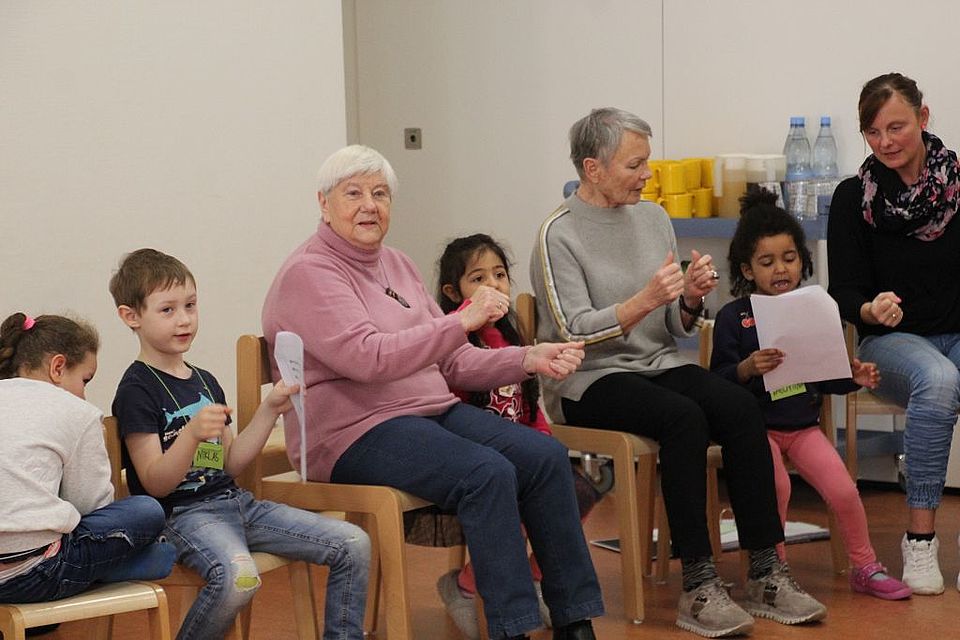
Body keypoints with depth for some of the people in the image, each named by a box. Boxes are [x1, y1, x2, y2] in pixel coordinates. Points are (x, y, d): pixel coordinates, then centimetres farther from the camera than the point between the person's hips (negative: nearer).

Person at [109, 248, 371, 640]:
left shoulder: (205, 383, 17)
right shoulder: (137, 390, -7)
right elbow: (156, 483, -13)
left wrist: (270, 410, 9)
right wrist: (192, 433, -29)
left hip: (234, 501, 8)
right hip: (182, 514, -7)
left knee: (354, 544, -3)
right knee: (238, 576, -39)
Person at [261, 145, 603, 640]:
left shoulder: (396, 265, 16)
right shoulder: (307, 275, -9)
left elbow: (450, 361, 15)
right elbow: (368, 357, -24)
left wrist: (529, 359, 1)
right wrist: (463, 320, -29)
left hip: (434, 411, 8)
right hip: (354, 432, -8)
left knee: (545, 456, -12)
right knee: (486, 473, -30)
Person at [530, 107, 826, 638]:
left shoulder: (653, 218, 12)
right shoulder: (559, 234, -6)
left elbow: (674, 328, 14)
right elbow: (575, 331, -15)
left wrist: (690, 299, -8)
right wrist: (645, 301, -26)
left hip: (658, 365, 6)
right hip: (588, 380, -5)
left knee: (740, 407, -24)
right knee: (683, 417, -34)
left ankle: (765, 574, -24)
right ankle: (698, 588, -31)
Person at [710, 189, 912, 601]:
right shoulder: (734, 317, -4)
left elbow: (826, 377, 14)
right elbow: (718, 379, -10)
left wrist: (855, 378, -5)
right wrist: (748, 368, -28)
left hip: (804, 426, 3)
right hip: (757, 427, -3)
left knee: (843, 490, -12)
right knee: (776, 487, -27)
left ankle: (865, 567, 10)